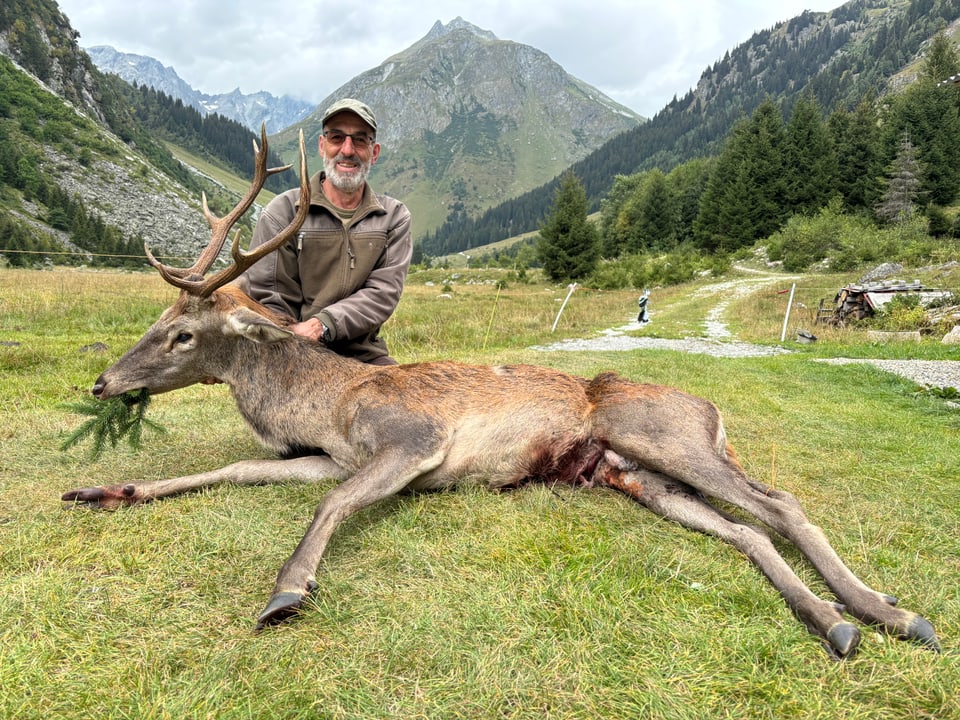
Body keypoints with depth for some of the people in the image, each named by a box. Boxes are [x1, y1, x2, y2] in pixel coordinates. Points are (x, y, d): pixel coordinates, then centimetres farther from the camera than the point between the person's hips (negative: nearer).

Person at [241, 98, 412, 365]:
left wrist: (321, 325, -20)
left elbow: (384, 293, -5)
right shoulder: (283, 211, 2)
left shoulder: (394, 216, 8)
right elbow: (267, 300, -3)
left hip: (363, 354, 3)